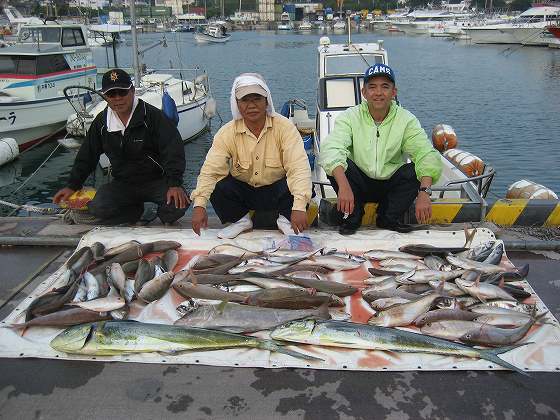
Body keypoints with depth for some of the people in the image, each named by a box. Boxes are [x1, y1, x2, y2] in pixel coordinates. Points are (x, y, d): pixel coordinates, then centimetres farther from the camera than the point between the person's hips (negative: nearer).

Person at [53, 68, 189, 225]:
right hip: (123, 184, 4)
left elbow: (173, 150, -19)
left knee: (178, 204, -32)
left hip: (156, 180, -4)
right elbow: (87, 155, 14)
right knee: (97, 208, -22)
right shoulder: (101, 121, 3)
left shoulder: (152, 115, -13)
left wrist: (175, 184, -30)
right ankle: (137, 211, 6)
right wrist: (72, 186, 11)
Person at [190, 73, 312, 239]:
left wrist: (299, 206, -42)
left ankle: (285, 219, 0)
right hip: (242, 191, 2)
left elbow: (299, 167, -27)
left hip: (276, 191, -2)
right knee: (218, 188, -25)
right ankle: (240, 220, 4)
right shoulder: (227, 132, -11)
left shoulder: (284, 127, -17)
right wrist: (199, 205, -34)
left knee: (295, 186, -32)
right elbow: (210, 170, -18)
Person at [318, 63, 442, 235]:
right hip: (359, 184, -1)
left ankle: (389, 219, -6)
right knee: (337, 163, -27)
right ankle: (352, 217, -8)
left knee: (415, 169, -25)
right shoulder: (350, 116, -11)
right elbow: (330, 149, -28)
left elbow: (427, 155, -21)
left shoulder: (407, 120, -8)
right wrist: (343, 185, -46)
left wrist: (424, 192, -39)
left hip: (392, 186, 1)